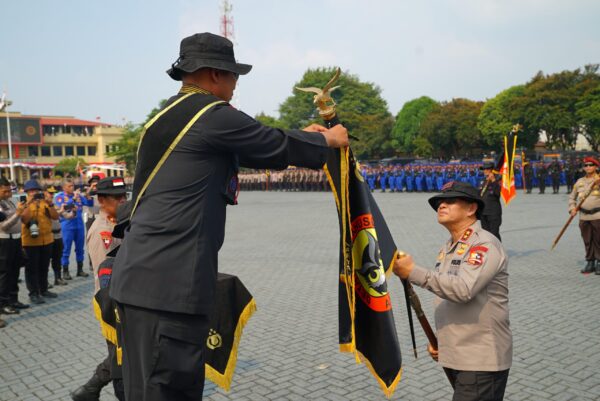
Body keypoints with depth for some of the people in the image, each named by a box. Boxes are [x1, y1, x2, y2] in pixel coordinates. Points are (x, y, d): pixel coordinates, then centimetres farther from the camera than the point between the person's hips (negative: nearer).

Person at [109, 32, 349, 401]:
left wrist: (299, 137, 31)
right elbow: (276, 146, 0)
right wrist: (328, 140, 18)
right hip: (166, 282, -10)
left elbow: (246, 149, 25)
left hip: (145, 276, 10)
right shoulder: (211, 113, -10)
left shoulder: (171, 115, 19)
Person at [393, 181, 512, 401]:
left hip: (481, 362, -8)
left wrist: (413, 272, -29)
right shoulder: (446, 249, 13)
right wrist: (437, 339, 13)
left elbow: (463, 289, -29)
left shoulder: (485, 245, -14)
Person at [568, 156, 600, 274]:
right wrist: (572, 208, 6)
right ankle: (590, 262, 18)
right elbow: (572, 197, 20)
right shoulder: (579, 182, 12)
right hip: (583, 217, 4)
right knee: (587, 241, 8)